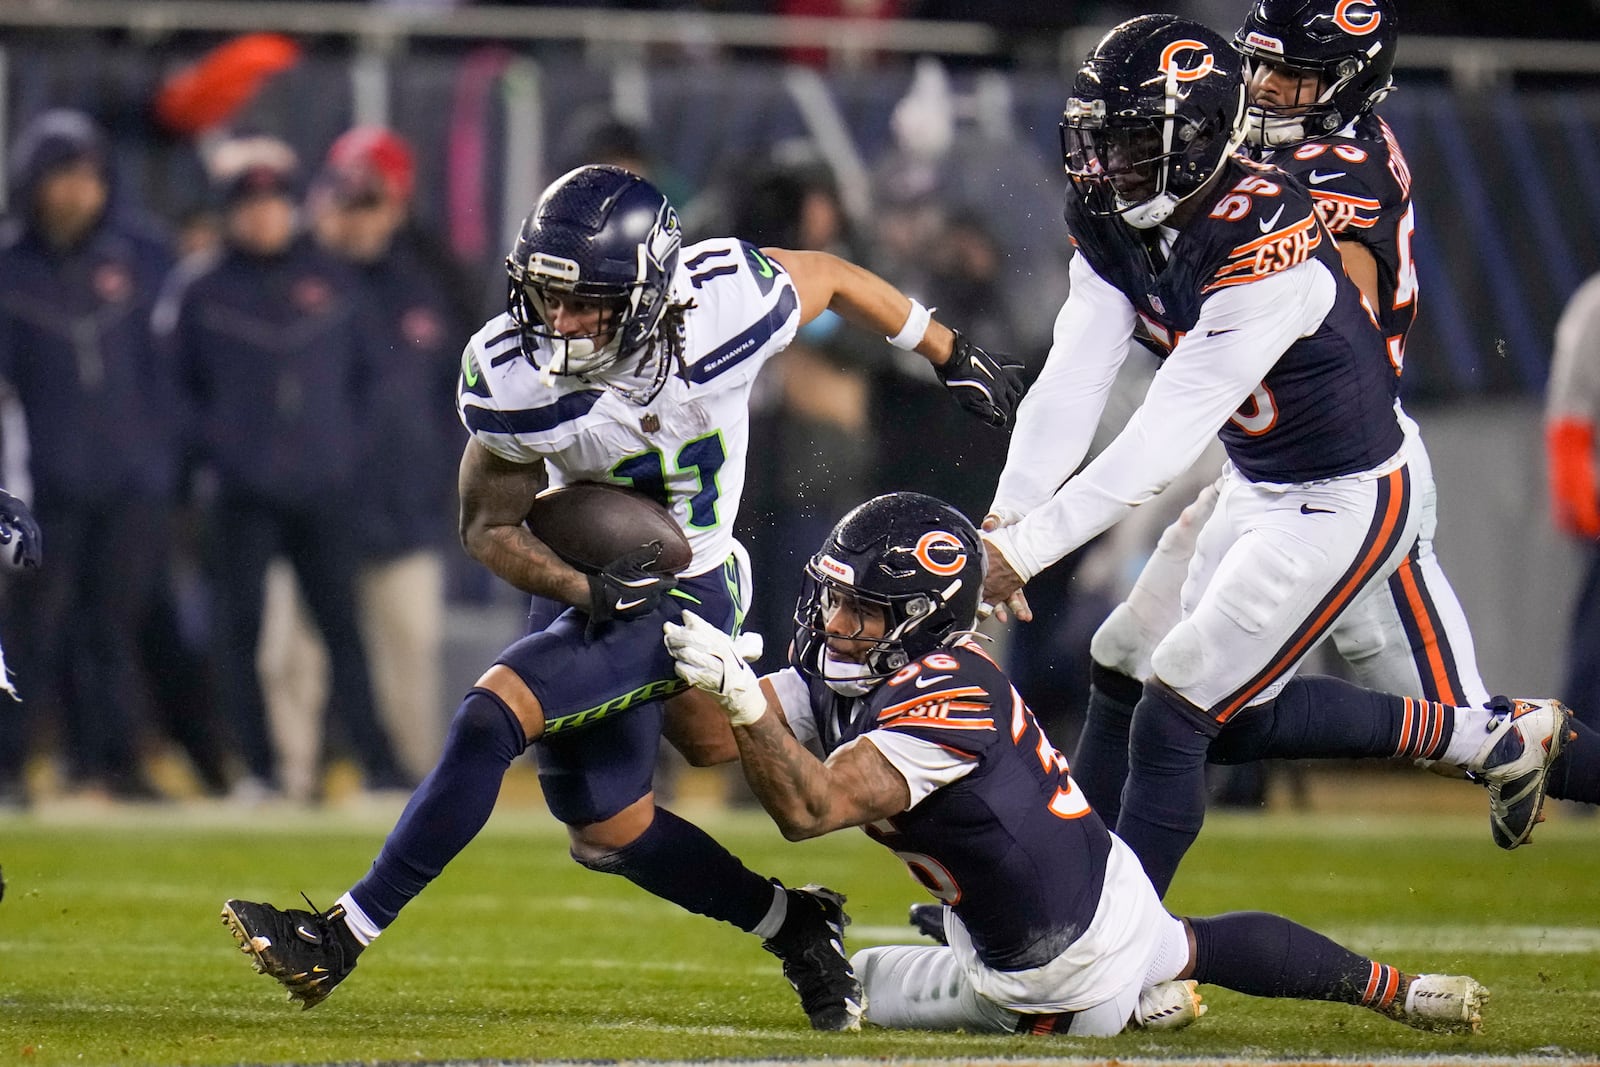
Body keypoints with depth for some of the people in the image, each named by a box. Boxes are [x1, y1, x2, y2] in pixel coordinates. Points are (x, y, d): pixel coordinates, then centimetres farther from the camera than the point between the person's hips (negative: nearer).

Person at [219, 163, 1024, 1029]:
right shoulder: (513, 377, -22)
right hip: (583, 575, 4)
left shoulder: (725, 300, -26)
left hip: (683, 592, -4)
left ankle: (341, 937, -17)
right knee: (605, 828, 14)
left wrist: (951, 356, 12)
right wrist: (580, 589, -31)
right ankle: (793, 926, 34)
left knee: (491, 716, -22)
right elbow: (489, 525, -10)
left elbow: (827, 275, -3)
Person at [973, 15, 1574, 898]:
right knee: (1244, 709, 19)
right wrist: (1004, 518, -28)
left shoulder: (1265, 247, -33)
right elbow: (1071, 385, -13)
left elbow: (1161, 442, -35)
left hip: (1345, 502, -9)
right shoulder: (1112, 226, -8)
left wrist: (1027, 549, -37)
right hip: (1254, 486, 9)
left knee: (1174, 716, -9)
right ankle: (1502, 740, 31)